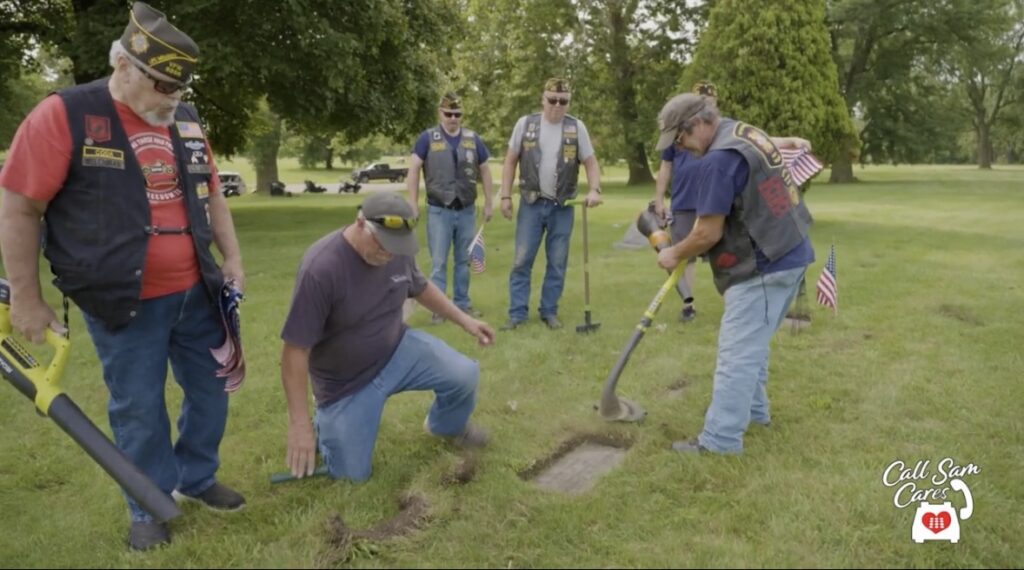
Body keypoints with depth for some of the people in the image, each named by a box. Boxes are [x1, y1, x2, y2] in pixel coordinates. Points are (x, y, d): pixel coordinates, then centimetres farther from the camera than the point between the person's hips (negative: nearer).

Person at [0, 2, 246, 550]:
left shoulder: (186, 121, 6)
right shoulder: (63, 115, -11)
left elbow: (211, 196, 17)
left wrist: (232, 258, 10)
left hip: (195, 293, 5)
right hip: (123, 304, -5)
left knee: (210, 391, 15)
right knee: (138, 411, 7)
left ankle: (197, 478, 37)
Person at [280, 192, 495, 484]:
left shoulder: (397, 249, -13)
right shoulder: (320, 268, -32)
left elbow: (420, 287, 12)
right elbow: (296, 350, -28)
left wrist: (464, 320, 8)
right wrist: (300, 423, -27)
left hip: (398, 349, 5)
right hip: (347, 382, -4)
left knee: (464, 375, -11)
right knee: (353, 474, -1)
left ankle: (446, 426, 23)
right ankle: (326, 417, 30)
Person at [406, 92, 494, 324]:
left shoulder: (472, 138, 6)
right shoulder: (428, 138, -3)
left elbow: (484, 170, 13)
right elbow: (413, 170, -4)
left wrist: (489, 202, 10)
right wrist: (413, 204, -9)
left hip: (467, 210, 3)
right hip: (439, 211, -3)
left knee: (464, 260, 12)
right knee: (438, 262, 1)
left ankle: (462, 302, 24)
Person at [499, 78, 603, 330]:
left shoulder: (576, 127, 1)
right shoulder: (525, 124, 1)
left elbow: (590, 162, 4)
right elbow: (510, 161, 6)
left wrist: (594, 189, -14)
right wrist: (505, 196, 0)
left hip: (562, 207, 1)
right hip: (531, 204, 0)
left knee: (557, 263, 6)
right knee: (522, 260, 0)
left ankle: (549, 312, 17)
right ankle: (517, 313, 7)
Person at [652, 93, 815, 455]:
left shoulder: (719, 157, -19)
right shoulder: (748, 135, 13)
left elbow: (709, 234, -18)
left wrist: (675, 254, 0)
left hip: (763, 267, -10)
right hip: (787, 255, 10)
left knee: (737, 354, -6)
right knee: (752, 345, 22)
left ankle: (720, 441, 0)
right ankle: (754, 409, 36)